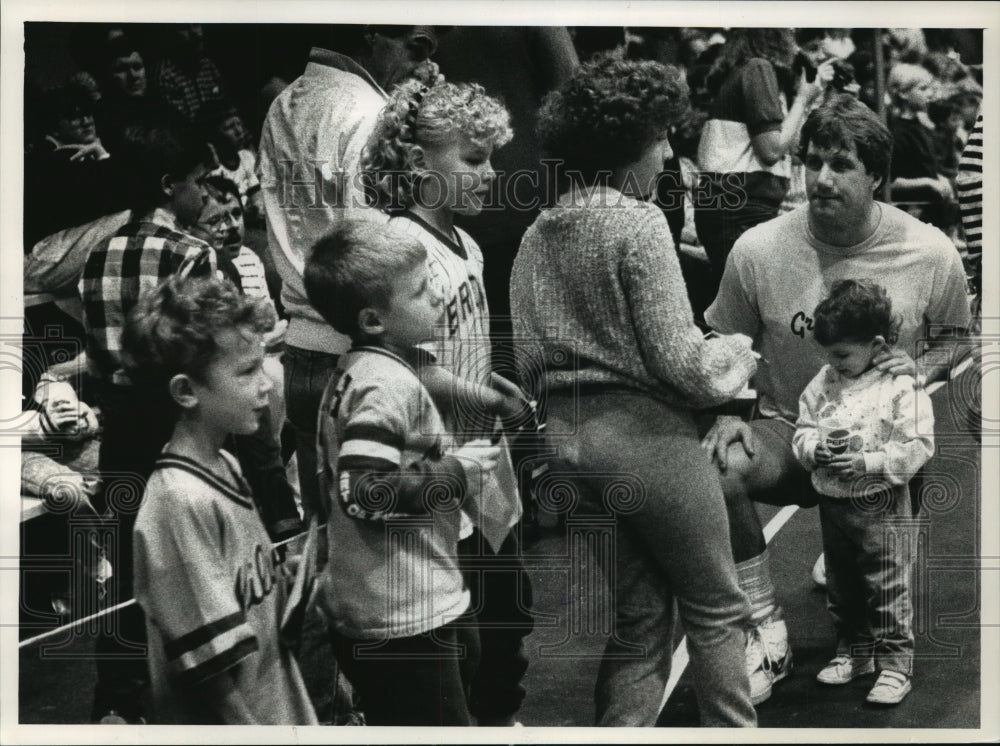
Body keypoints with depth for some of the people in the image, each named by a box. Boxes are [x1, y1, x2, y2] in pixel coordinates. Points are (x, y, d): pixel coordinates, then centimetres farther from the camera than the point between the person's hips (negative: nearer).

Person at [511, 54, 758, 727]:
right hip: (648, 433, -7)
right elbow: (679, 359, -15)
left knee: (639, 618, 18)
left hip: (570, 437, 7)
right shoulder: (639, 223, -13)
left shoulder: (538, 236, 8)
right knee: (716, 609, 10)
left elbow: (529, 356, 9)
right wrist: (737, 352, 3)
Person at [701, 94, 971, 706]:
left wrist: (923, 369, -13)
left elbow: (959, 340, 8)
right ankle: (769, 634, -17)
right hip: (789, 429, -1)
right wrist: (729, 417, -13)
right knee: (717, 467, -32)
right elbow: (727, 347, 4)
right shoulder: (759, 249, -11)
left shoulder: (932, 254, -9)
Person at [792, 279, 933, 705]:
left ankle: (895, 664, 15)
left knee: (887, 590, 3)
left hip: (881, 506, -6)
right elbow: (802, 427, 6)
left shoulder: (902, 385, -15)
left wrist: (866, 463, -27)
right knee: (842, 587, 19)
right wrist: (813, 449, -16)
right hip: (832, 504, 6)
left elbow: (917, 446, -18)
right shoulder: (824, 382, 2)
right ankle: (853, 651, 35)